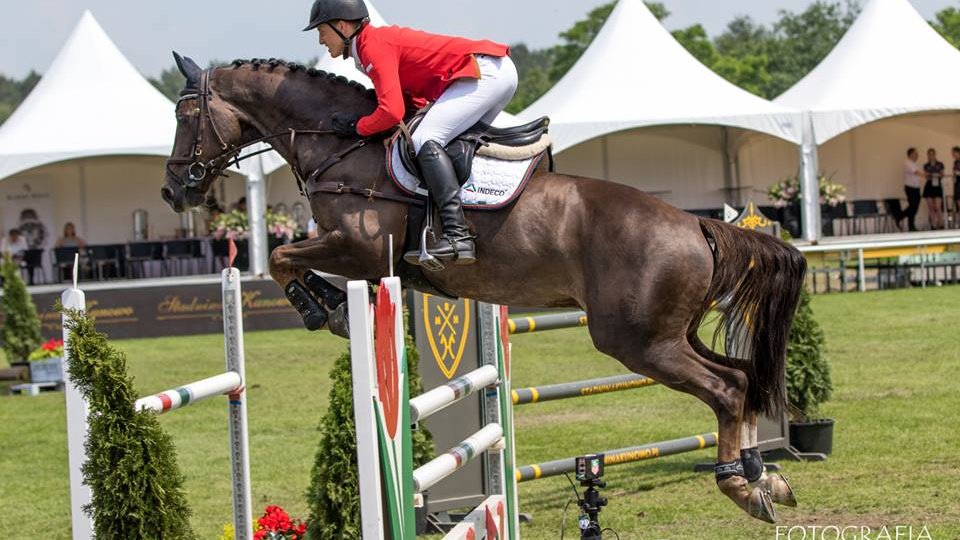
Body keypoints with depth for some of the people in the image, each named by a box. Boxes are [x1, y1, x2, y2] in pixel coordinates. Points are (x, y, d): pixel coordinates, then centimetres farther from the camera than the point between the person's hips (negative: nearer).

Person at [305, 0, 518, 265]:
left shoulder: (373, 45, -10)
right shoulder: (384, 39, 21)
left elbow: (392, 112, -19)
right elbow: (416, 100, 21)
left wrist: (356, 127, -2)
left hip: (486, 70, -11)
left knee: (426, 139, -19)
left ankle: (457, 235, -30)